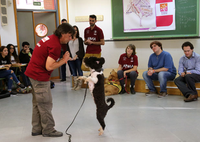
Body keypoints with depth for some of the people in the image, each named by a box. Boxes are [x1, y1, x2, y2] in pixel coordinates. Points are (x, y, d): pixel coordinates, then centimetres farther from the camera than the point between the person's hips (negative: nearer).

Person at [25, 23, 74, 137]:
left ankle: (37, 129, 28)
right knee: (45, 105, 1)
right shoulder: (56, 45, -20)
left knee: (38, 104, 17)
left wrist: (61, 60, 3)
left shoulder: (50, 38, 9)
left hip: (33, 73, 10)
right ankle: (48, 130, 13)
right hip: (40, 76, -10)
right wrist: (63, 60, -12)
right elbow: (49, 67, -23)